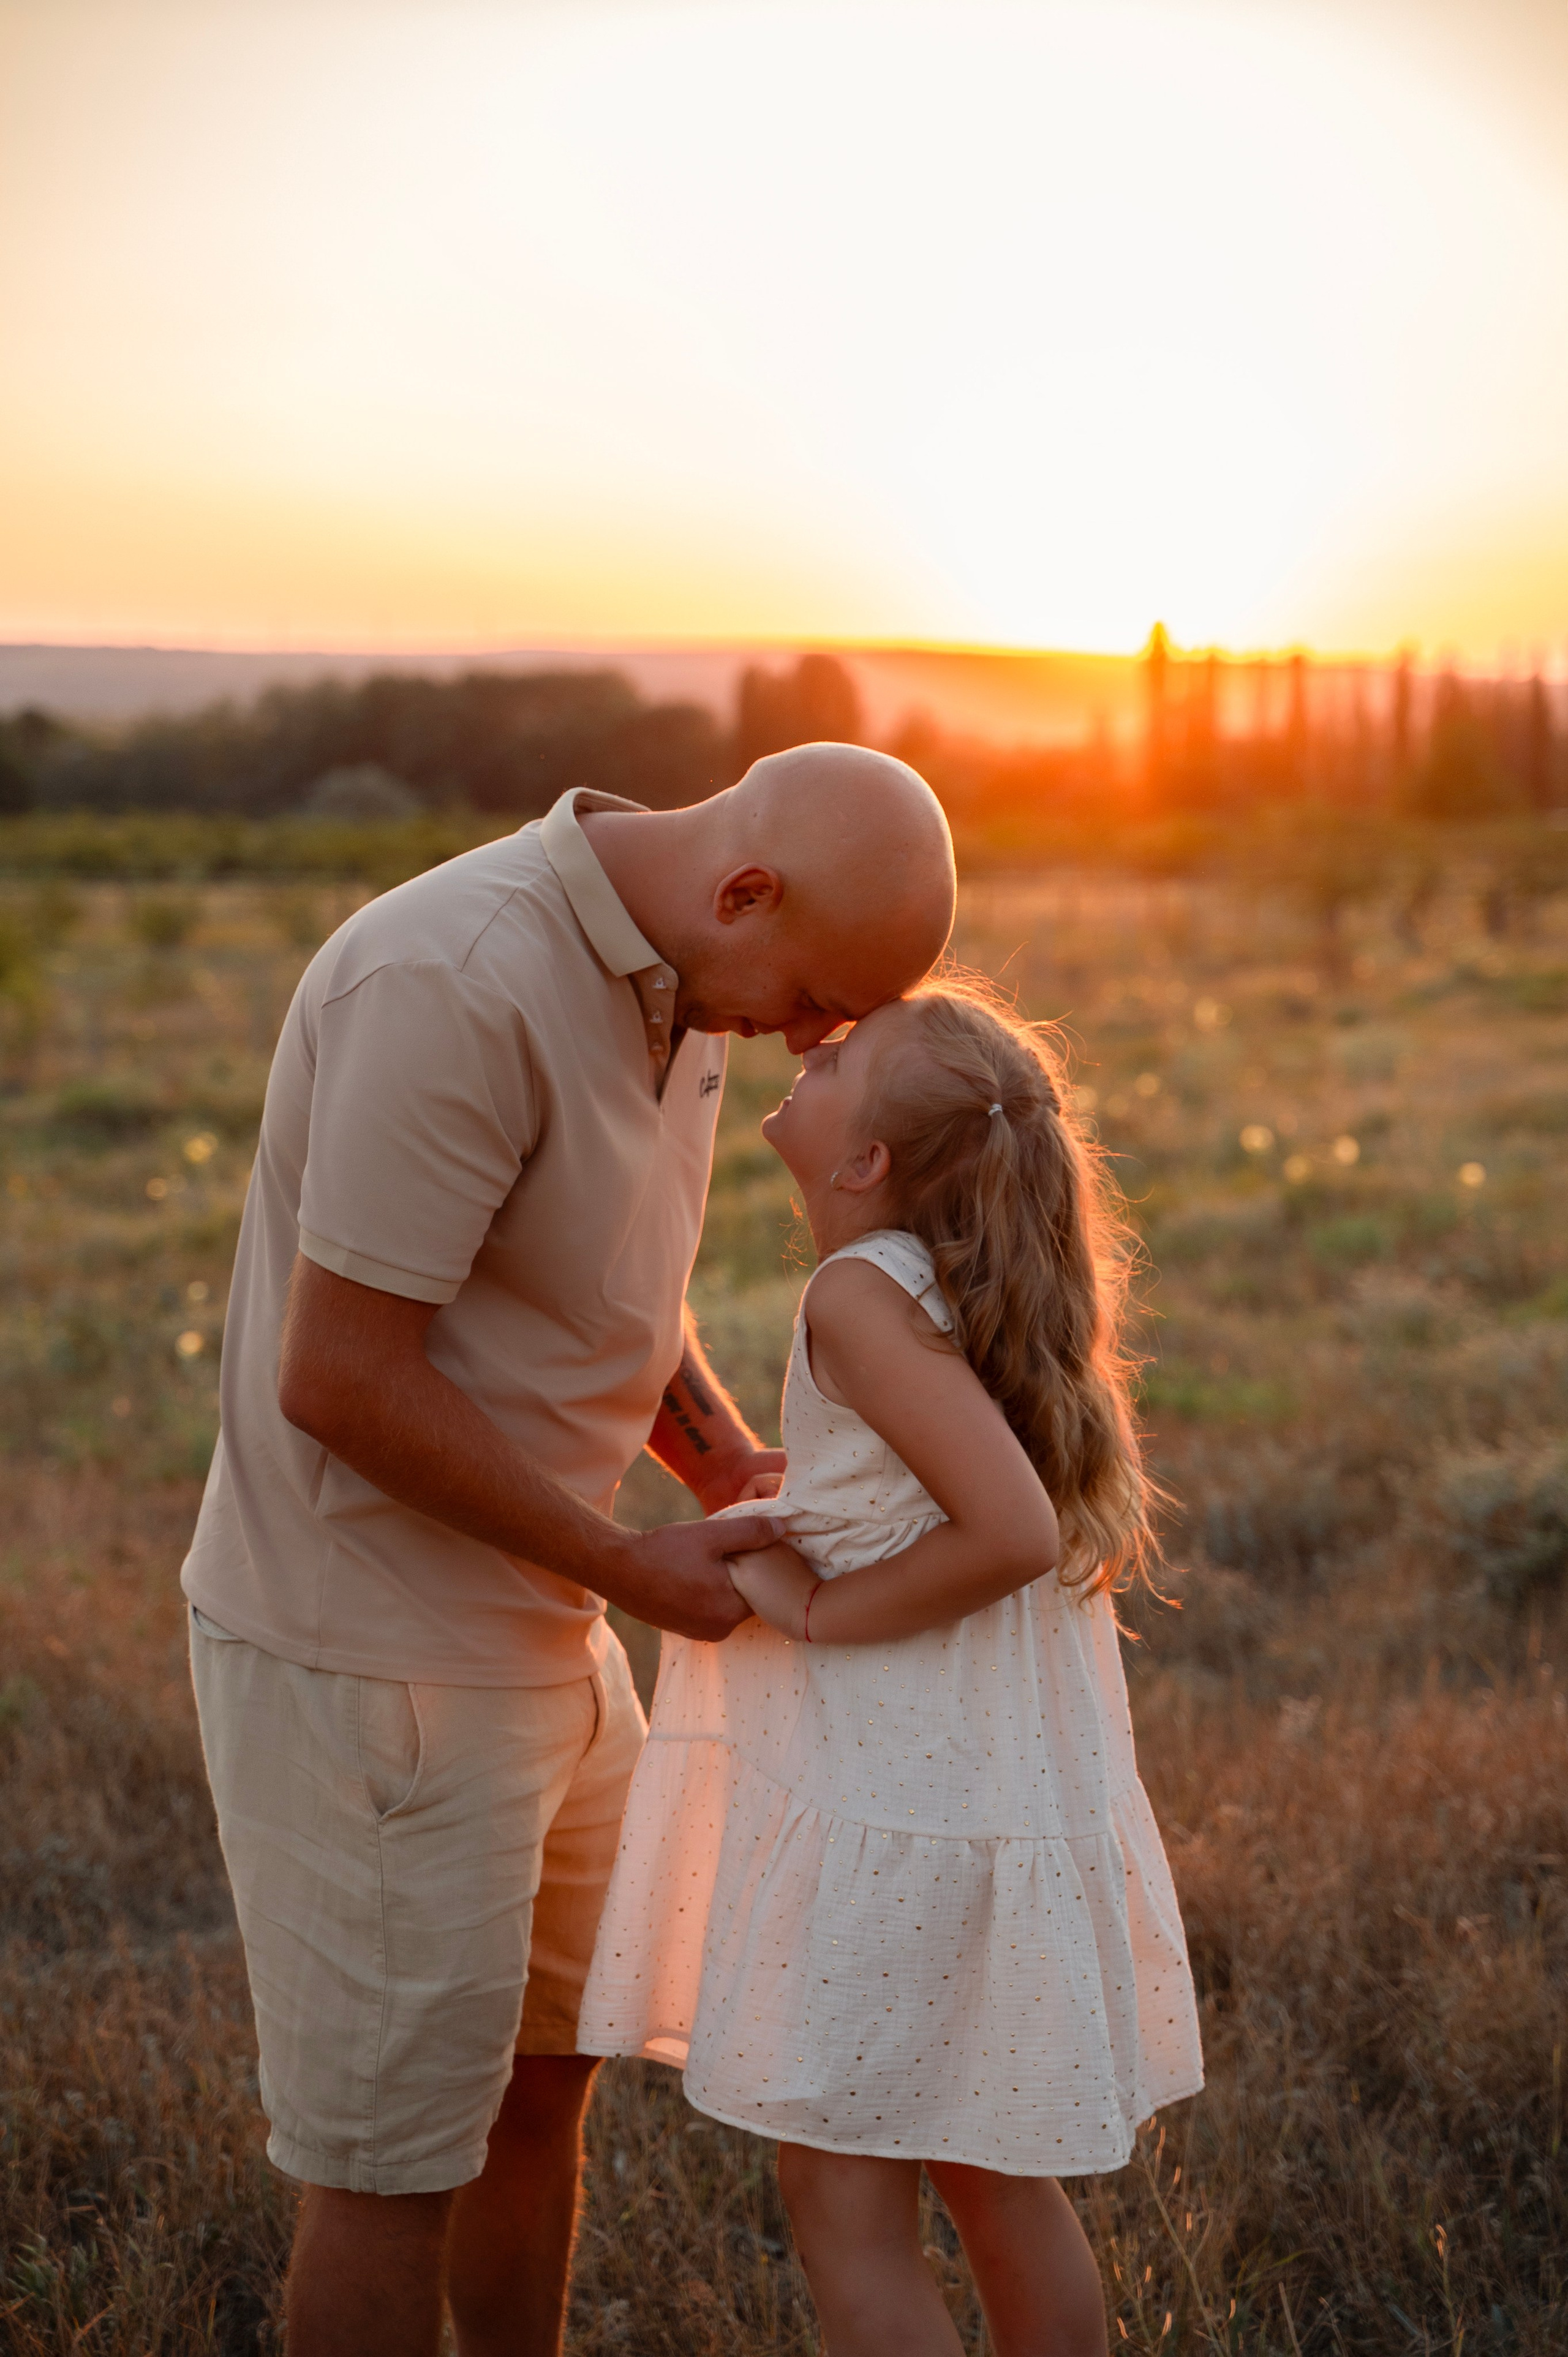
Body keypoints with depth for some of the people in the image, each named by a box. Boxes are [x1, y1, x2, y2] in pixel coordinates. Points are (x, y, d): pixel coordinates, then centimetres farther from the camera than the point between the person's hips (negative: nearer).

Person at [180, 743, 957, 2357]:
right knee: (398, 2153, 5)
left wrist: (730, 1465, 0)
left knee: (545, 2073, 22)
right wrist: (634, 1570, -18)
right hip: (374, 1660, -9)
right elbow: (337, 1377, -26)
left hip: (528, 1633, 9)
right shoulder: (456, 987, -27)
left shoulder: (666, 968, 3)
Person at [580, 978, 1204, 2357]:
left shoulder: (867, 1291, -19)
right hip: (1017, 1807, 9)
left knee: (846, 2205, 5)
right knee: (997, 2184, 21)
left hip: (895, 1815, -9)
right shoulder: (987, 1295, 5)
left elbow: (1015, 1531, -28)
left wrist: (816, 1606, -18)